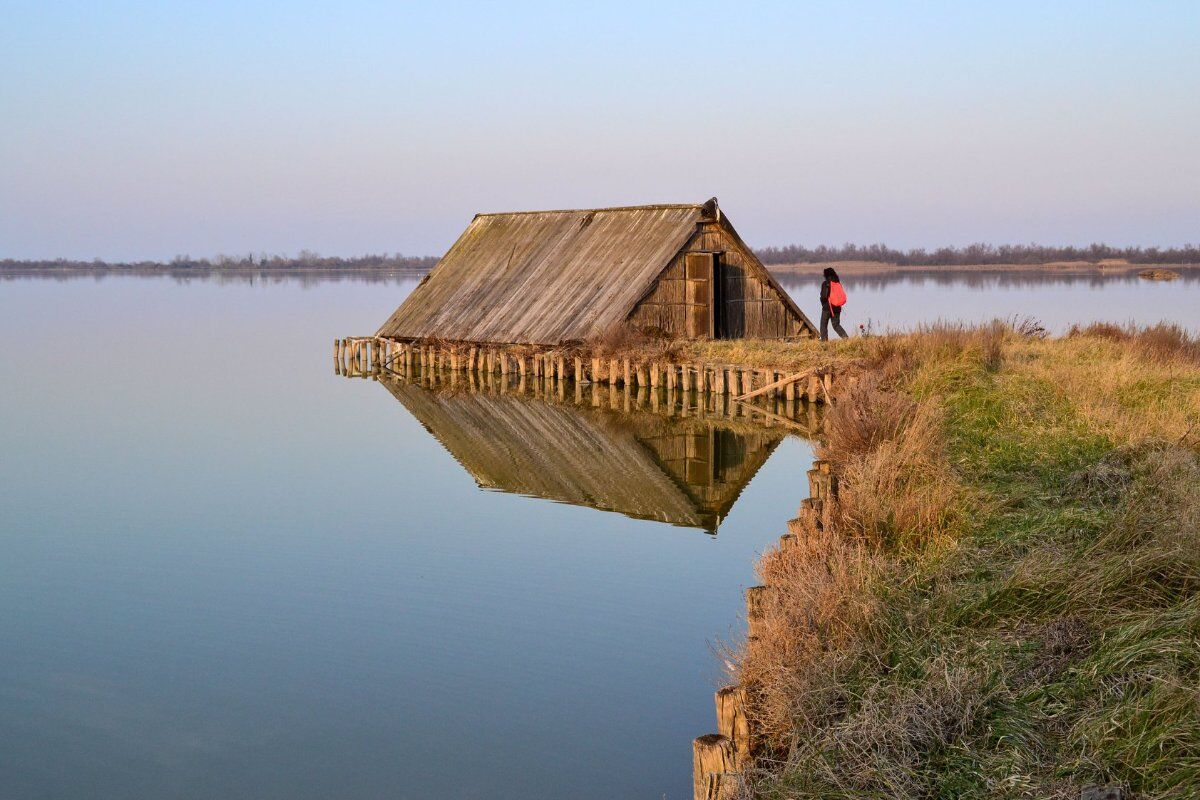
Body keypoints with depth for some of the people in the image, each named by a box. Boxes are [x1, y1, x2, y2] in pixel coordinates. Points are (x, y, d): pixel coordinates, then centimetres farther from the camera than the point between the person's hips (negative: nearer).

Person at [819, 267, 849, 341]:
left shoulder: (825, 283, -10)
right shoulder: (838, 283, 5)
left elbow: (824, 296, -13)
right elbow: (842, 296, 8)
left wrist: (823, 304, 5)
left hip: (827, 307, -5)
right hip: (837, 308, 5)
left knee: (823, 325, 6)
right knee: (836, 325, 12)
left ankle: (824, 341, 0)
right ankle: (845, 337, -5)